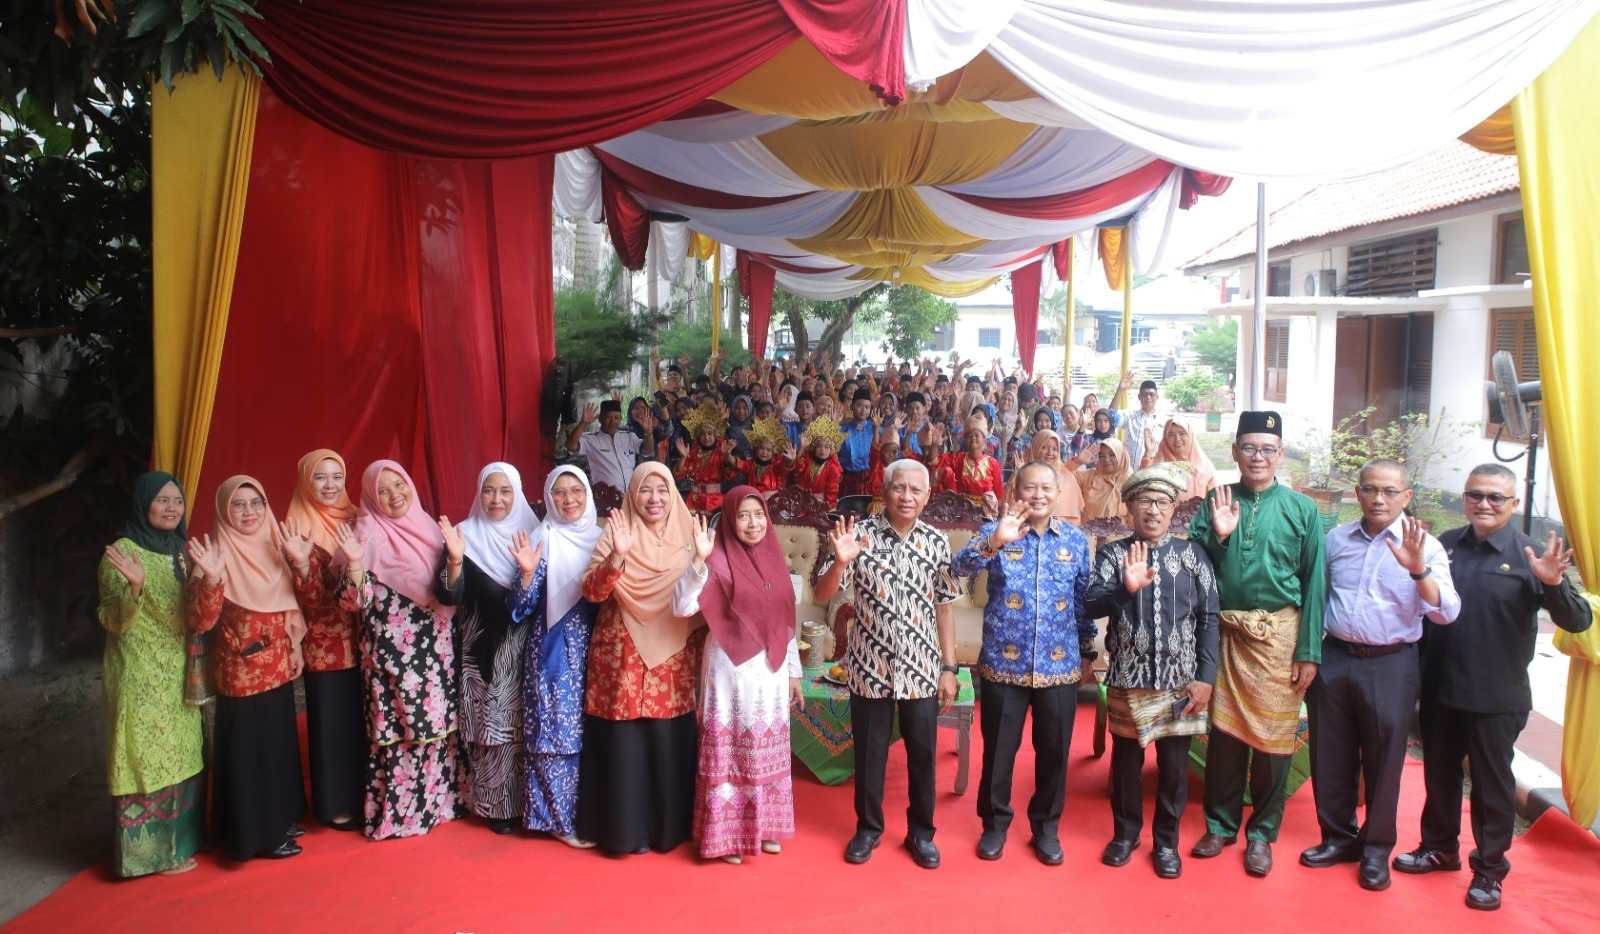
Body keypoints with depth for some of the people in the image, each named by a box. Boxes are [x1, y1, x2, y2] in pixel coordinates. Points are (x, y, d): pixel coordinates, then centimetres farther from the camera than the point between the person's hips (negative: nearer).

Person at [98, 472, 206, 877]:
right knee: (147, 757, 0)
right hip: (141, 679, -7)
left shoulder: (179, 551, 10)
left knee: (181, 756, 14)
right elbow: (114, 621, -15)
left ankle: (180, 838, 26)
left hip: (178, 675, 7)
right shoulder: (122, 551, -12)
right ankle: (150, 849, 12)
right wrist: (134, 585, -31)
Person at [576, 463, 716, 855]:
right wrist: (617, 556, -27)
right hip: (622, 656, -2)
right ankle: (626, 827, 15)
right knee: (623, 742, 0)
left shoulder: (687, 537, 5)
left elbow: (697, 600, 0)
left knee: (670, 741, 4)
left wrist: (700, 560, -18)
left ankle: (669, 824, 21)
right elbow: (592, 591, -11)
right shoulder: (616, 534, -2)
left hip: (672, 658, 2)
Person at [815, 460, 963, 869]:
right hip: (870, 666, -1)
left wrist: (949, 669, 2)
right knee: (869, 752, 12)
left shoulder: (937, 542, -1)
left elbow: (944, 607, 4)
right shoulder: (860, 534, -7)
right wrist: (841, 561, -28)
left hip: (921, 669, 1)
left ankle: (921, 831, 30)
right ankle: (868, 827, 31)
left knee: (922, 754, 11)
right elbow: (822, 596, -9)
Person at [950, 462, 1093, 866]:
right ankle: (995, 823, 29)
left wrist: (1087, 652, 13)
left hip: (1060, 666, 2)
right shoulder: (996, 531, -5)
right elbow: (960, 566, -23)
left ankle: (1046, 826, 31)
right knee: (998, 750, 9)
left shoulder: (1075, 539, 3)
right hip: (1003, 664, -2)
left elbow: (1084, 601, 11)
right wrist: (994, 542, -40)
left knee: (1054, 752, 12)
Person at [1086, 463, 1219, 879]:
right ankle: (1125, 833, 33)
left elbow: (1209, 618, 1)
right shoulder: (1113, 554, -1)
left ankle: (1167, 841, 29)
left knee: (1174, 765, 9)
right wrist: (1126, 588, -33)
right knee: (1126, 760, 13)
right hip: (1127, 680, 0)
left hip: (1180, 682, 1)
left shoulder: (1193, 555, 1)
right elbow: (1092, 606, -15)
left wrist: (1205, 677, -4)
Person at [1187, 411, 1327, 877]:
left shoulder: (1301, 508, 0)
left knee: (1272, 734, 5)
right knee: (1223, 731, 8)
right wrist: (1217, 535, -14)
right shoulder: (1215, 502, 5)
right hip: (1224, 632, 2)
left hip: (1278, 634, -1)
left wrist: (1309, 651, -4)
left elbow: (1314, 583, 0)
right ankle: (1220, 824, 24)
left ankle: (1262, 832, 21)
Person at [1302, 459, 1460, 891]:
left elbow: (1446, 613, -17)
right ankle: (1338, 836, 29)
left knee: (1383, 758, 6)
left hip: (1389, 665, -3)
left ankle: (1376, 848, 24)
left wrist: (1418, 570, -32)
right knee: (1330, 755, 11)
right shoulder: (1336, 538, 6)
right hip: (1334, 659, 3)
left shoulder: (1425, 547, -5)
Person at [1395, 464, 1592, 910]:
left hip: (1496, 697, -3)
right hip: (1439, 689, 4)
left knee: (1492, 783, 10)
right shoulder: (1444, 545, 2)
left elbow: (1578, 622, -14)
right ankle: (1440, 847, 37)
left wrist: (1553, 583, -31)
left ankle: (1490, 869, 26)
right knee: (1439, 773, 18)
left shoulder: (1529, 555, -9)